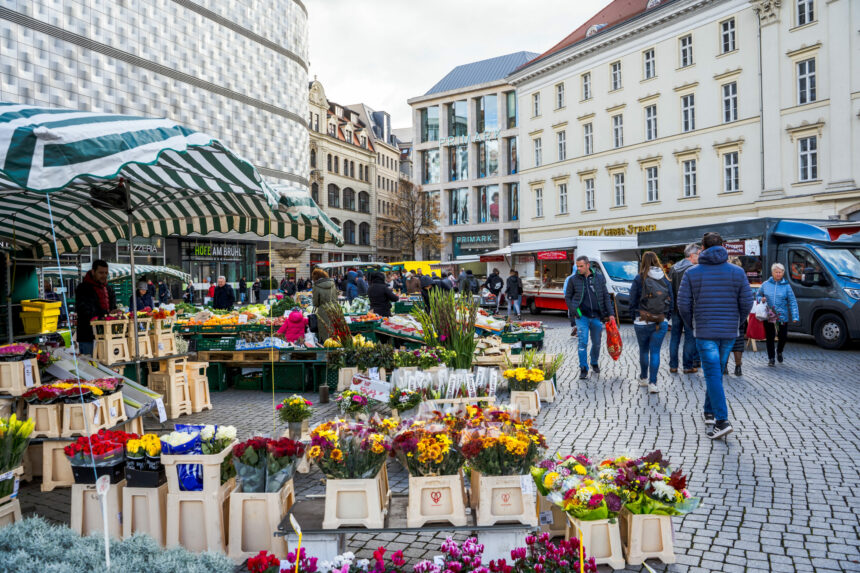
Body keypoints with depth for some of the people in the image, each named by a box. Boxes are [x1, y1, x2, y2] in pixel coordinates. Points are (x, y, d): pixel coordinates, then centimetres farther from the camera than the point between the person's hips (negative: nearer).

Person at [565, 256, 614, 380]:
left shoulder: (599, 278, 4)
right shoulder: (574, 280, 1)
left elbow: (606, 297, 7)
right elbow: (567, 297, 7)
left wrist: (610, 314, 0)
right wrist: (574, 311, -6)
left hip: (596, 317, 2)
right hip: (582, 316, -2)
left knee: (596, 343, 11)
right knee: (583, 343, -9)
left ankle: (594, 363, 35)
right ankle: (583, 369, 0)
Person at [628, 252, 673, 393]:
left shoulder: (639, 279, -6)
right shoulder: (665, 279, 3)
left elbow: (633, 302, -4)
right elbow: (671, 302, 7)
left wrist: (634, 318, 7)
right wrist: (666, 319, 16)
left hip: (642, 322, -2)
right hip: (661, 323, 2)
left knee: (643, 351, 14)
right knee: (655, 352, 5)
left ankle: (643, 379, 28)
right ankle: (652, 383, -1)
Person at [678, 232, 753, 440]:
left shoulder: (692, 273, -3)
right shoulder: (737, 272, 3)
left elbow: (683, 304, -5)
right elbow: (747, 303, 1)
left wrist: (691, 325, 10)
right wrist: (736, 323, 16)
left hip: (705, 332, -3)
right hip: (729, 332, 3)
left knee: (713, 375, -4)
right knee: (716, 372, 16)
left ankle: (722, 421, -12)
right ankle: (709, 412, 27)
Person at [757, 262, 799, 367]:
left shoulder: (786, 286, 2)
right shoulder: (766, 284, 4)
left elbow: (792, 302, 0)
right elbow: (758, 295, 17)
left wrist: (795, 316, -8)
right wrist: (761, 299, -7)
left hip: (782, 317, 0)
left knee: (783, 337, 2)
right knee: (770, 338, 4)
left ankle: (779, 351, 34)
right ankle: (771, 359, 16)